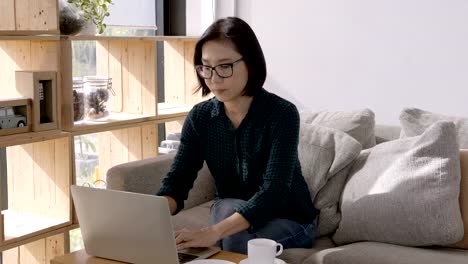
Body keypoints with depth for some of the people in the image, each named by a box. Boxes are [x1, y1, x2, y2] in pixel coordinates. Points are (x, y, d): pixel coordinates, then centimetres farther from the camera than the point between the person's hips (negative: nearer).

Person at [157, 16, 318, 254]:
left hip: (289, 221, -3)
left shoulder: (282, 114, -23)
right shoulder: (199, 117, -8)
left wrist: (212, 233, -48)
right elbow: (177, 180, -15)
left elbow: (273, 191, -33)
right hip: (229, 216, 3)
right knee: (230, 207, -31)